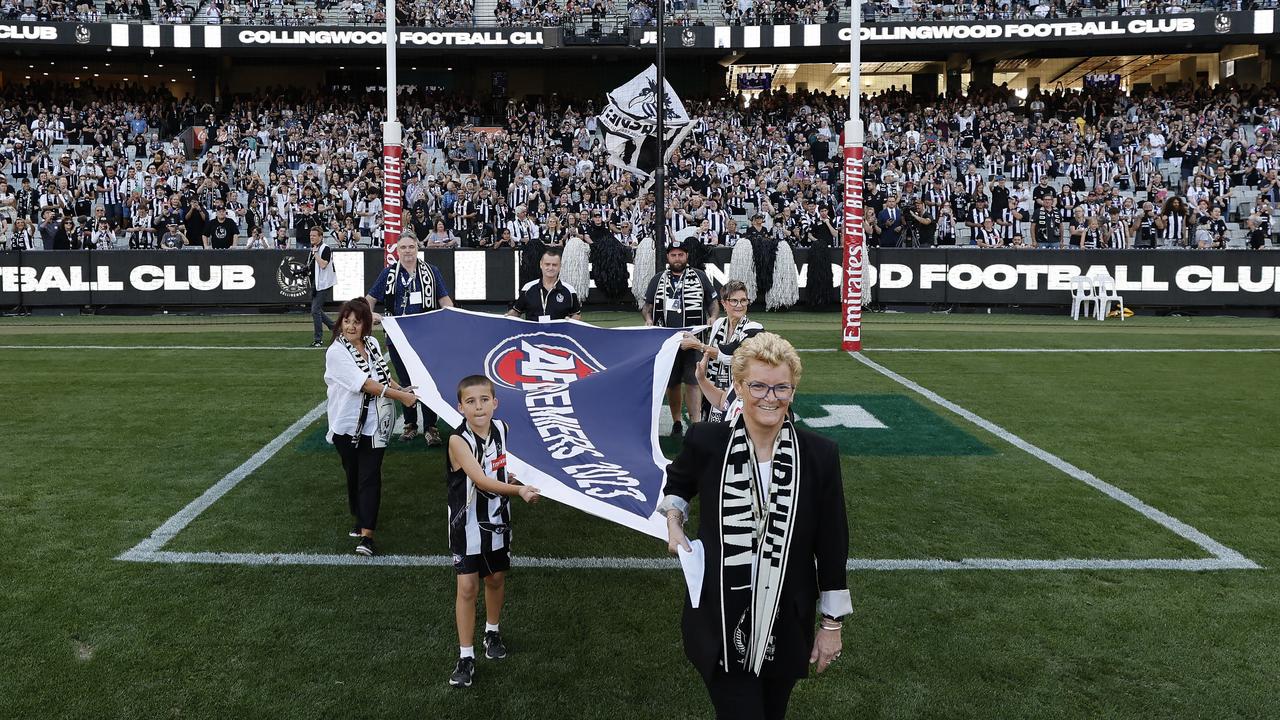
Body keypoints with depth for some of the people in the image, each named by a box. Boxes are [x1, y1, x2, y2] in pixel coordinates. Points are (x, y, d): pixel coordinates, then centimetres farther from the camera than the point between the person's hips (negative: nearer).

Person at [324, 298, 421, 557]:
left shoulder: (372, 343, 4)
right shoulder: (336, 352, -14)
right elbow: (365, 384, -21)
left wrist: (401, 389, 4)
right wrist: (400, 396, -22)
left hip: (374, 424, 3)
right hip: (347, 425, -3)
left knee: (370, 477, -3)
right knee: (353, 475, 13)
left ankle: (366, 534, -6)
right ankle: (360, 519, 33)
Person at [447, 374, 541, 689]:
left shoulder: (502, 429, -7)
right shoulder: (459, 440, -24)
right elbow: (481, 480, -33)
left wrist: (513, 478, -4)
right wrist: (519, 490, -43)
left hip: (497, 519, 5)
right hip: (468, 523, -5)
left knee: (496, 579, 18)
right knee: (467, 587, -3)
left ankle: (492, 632, 42)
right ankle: (466, 657, 8)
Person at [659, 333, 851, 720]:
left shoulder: (820, 455, -9)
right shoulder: (705, 441, -10)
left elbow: (831, 545, -1)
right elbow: (677, 482, 15)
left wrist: (832, 623, 3)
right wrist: (673, 523, -2)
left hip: (787, 626, 2)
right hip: (720, 626, -2)